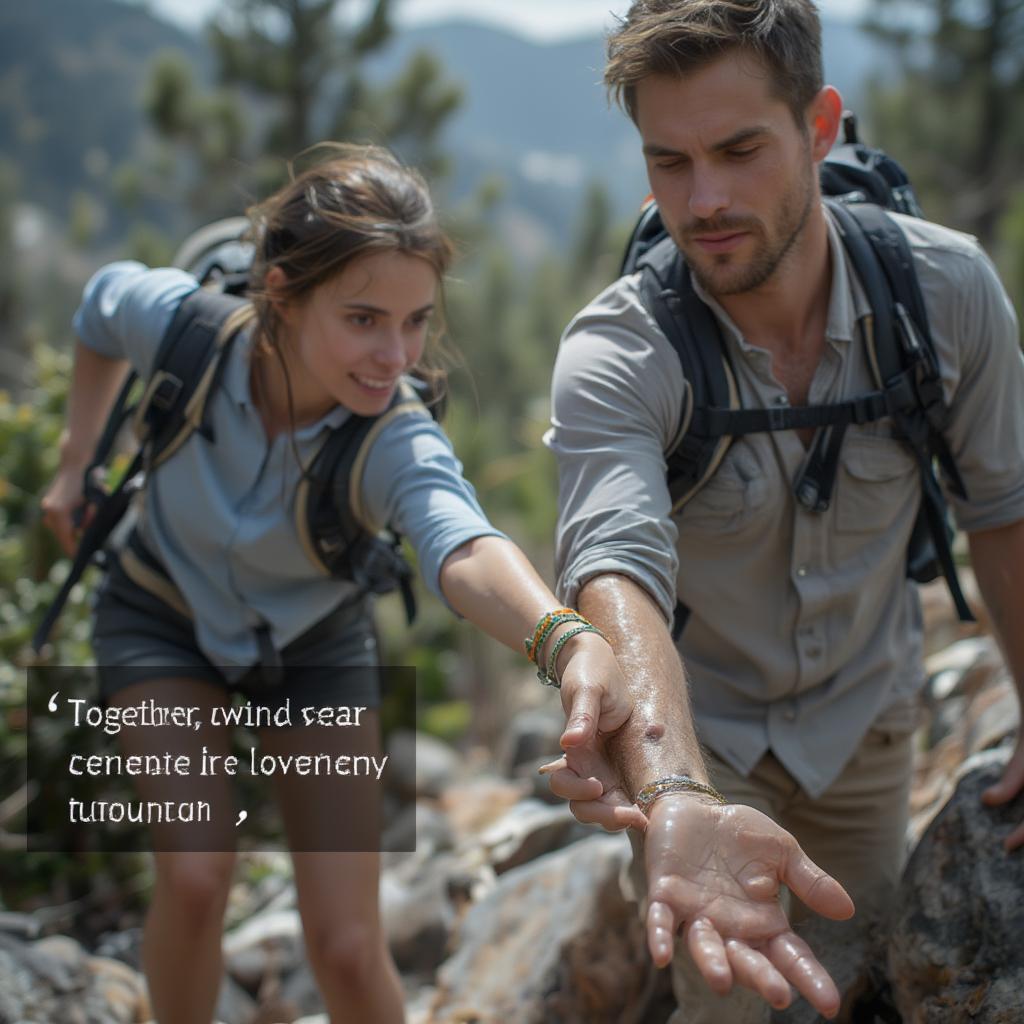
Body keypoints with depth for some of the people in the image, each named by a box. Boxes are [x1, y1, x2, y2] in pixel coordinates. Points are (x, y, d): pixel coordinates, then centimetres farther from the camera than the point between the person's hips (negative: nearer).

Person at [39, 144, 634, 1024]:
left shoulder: (398, 444, -36)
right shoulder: (185, 324, -29)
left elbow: (462, 547, -59)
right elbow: (103, 307, -3)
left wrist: (566, 638, -79)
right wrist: (75, 466, 1)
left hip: (314, 647, -1)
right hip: (165, 619, 1)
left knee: (348, 947, -6)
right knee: (195, 874, -19)